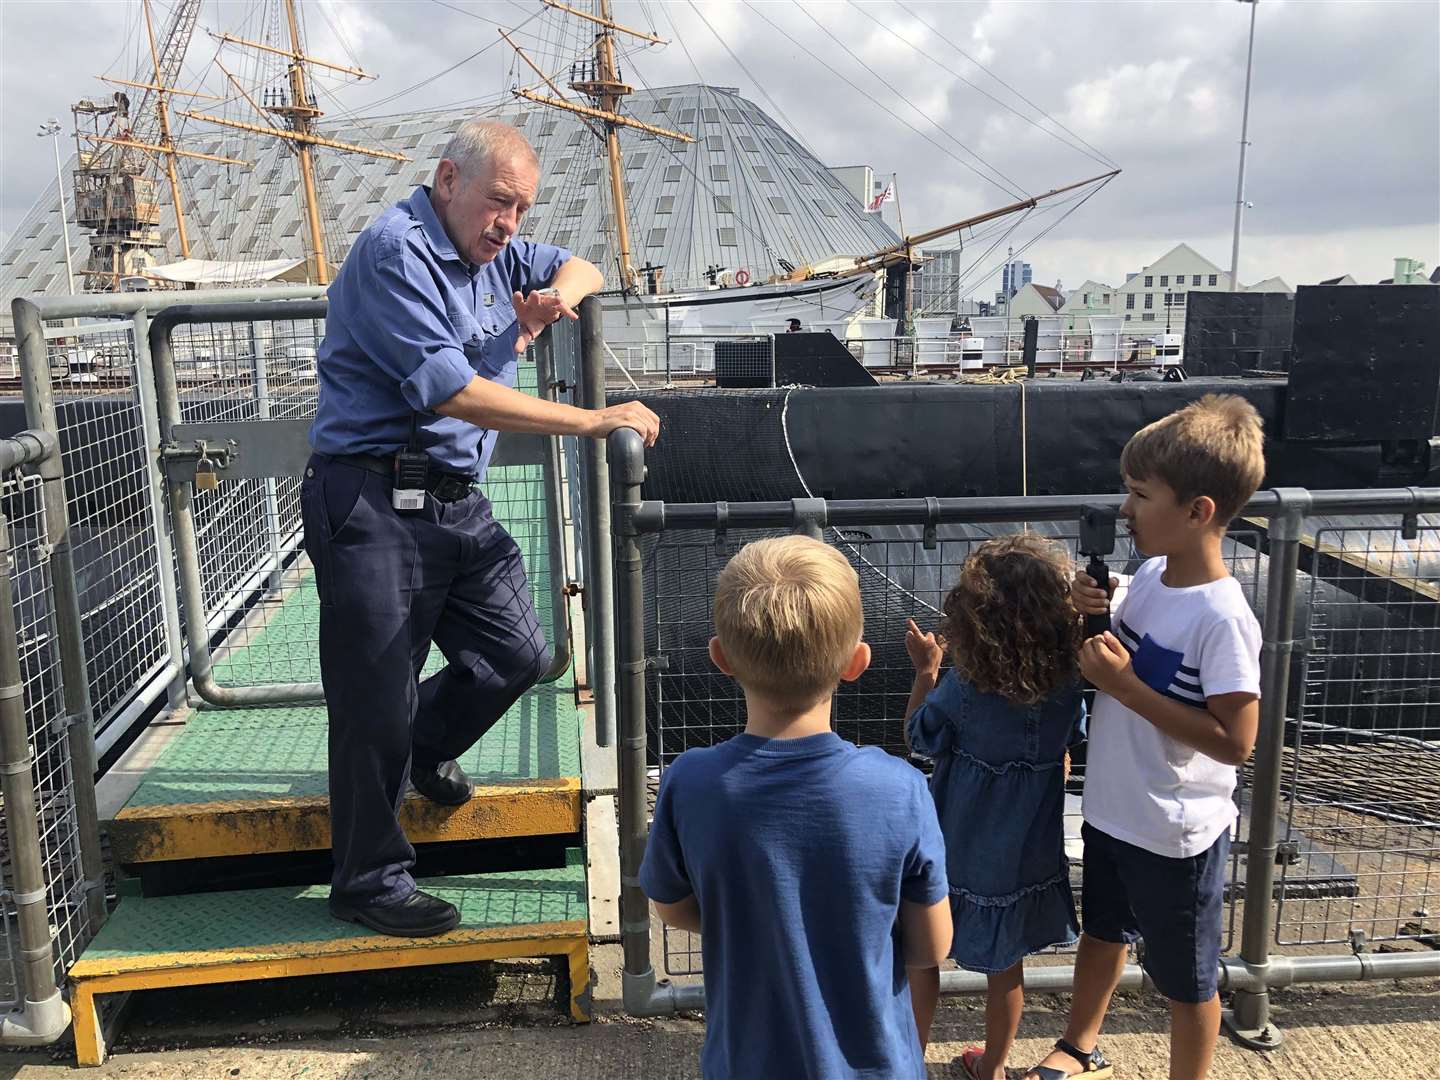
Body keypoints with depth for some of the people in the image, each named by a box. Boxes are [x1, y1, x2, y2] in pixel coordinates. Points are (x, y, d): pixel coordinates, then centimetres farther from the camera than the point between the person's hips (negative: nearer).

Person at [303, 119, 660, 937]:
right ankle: (370, 880, 17)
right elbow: (450, 392, -23)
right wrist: (590, 421, -23)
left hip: (459, 500, 9)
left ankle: (425, 750, 39)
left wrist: (559, 292, 4)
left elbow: (581, 269, 30)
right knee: (377, 700, 0)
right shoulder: (397, 251, -13)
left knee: (519, 655, 10)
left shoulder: (494, 250, 15)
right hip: (376, 503, -8)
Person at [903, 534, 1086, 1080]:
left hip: (961, 847, -4)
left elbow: (917, 738, -9)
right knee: (1007, 962, 22)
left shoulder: (962, 690, -25)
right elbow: (1064, 752, 2)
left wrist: (925, 669, -3)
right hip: (1028, 849, 4)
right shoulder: (1068, 683, -13)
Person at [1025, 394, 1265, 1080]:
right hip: (1112, 809, 8)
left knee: (1186, 981, 15)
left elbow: (1235, 741, -26)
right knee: (1102, 931, 29)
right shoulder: (1149, 574, -3)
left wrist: (1125, 686, -28)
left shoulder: (1222, 618, -27)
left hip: (1174, 834, -8)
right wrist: (1091, 615, -9)